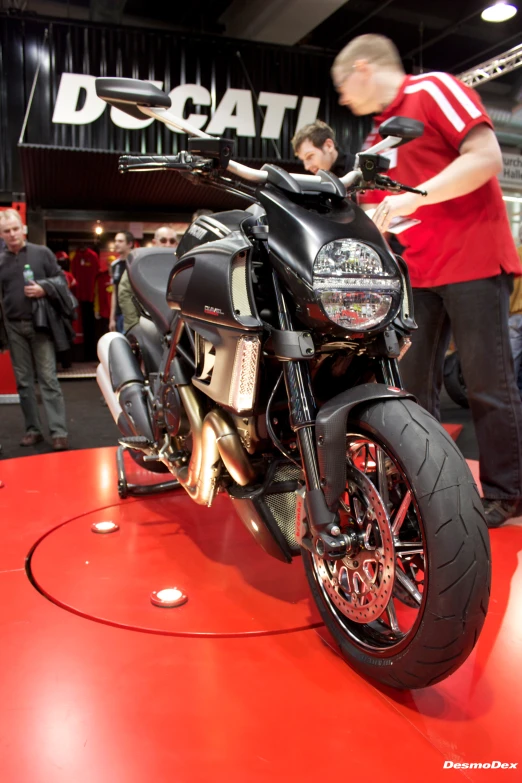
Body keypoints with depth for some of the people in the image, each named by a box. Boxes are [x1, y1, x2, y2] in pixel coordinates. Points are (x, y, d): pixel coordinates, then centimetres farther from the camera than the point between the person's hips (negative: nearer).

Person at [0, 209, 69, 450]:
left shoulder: (42, 253, 3)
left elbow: (61, 280, 5)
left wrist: (44, 288, -14)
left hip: (40, 324, -3)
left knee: (48, 379, -5)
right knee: (24, 381, 8)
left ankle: (59, 432, -4)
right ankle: (32, 429, 16)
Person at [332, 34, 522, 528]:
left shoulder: (434, 89, -1)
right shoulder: (377, 136, 21)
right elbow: (374, 210, 23)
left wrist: (413, 197, -20)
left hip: (473, 261, -8)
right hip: (418, 274, 8)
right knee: (413, 386, 5)